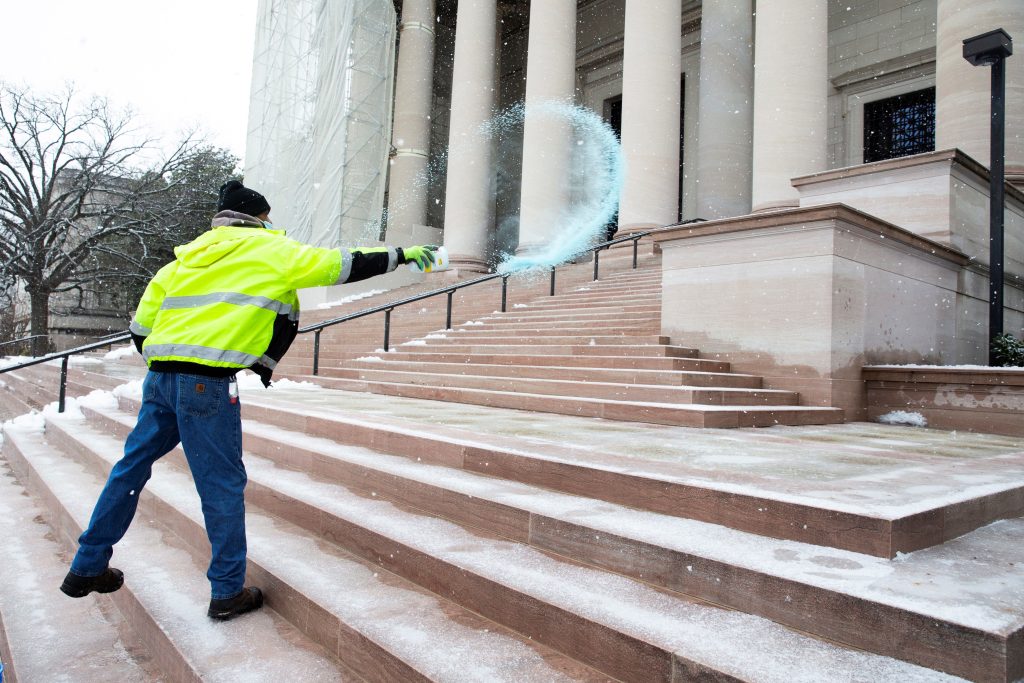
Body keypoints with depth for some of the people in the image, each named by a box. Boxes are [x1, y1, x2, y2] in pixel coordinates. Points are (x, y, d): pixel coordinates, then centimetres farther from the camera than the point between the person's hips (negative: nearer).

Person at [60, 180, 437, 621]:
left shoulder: (188, 255, 21)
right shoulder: (269, 251, 2)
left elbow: (141, 325, 19)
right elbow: (341, 265, 1)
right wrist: (401, 255, 10)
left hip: (160, 376, 8)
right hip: (207, 383, -7)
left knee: (131, 469, 21)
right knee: (222, 484, 3)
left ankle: (87, 568, 35)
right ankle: (228, 592, 15)